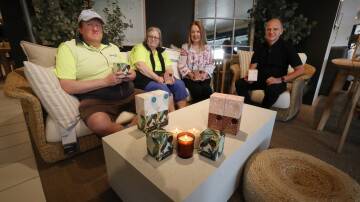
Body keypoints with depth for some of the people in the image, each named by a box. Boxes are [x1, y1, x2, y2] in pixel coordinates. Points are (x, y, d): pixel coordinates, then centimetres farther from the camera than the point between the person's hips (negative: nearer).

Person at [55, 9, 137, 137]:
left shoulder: (113, 47, 21)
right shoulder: (68, 47, 3)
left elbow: (128, 69, 25)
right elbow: (67, 86, -8)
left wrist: (131, 75, -1)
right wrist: (105, 81, -15)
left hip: (128, 93, 6)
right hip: (96, 98, -5)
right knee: (100, 124, -38)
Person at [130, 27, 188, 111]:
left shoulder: (161, 51, 20)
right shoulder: (140, 48, 2)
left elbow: (169, 67, 11)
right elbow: (141, 66, -15)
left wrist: (168, 74, -13)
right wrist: (157, 78, -23)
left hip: (161, 77, 6)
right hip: (144, 78, -5)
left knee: (179, 84, -20)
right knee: (163, 88, -33)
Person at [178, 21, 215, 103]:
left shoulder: (207, 48, 16)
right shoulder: (185, 47, 8)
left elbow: (211, 64, 9)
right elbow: (182, 65, -1)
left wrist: (205, 74, -9)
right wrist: (191, 74, -15)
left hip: (204, 78, 2)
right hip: (189, 78, -2)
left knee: (207, 90, -30)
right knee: (197, 90, -32)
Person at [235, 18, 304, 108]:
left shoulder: (287, 48, -3)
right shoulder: (261, 47, 10)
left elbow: (300, 69, -6)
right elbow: (253, 65, 8)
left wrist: (281, 79, -19)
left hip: (276, 82, -3)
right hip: (259, 80, 4)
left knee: (272, 89, -38)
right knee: (239, 83, -22)